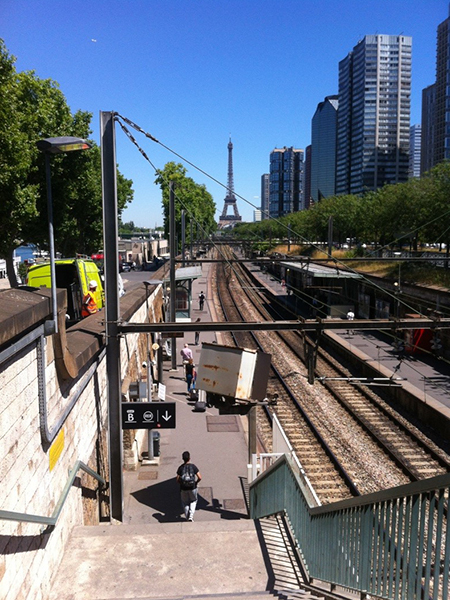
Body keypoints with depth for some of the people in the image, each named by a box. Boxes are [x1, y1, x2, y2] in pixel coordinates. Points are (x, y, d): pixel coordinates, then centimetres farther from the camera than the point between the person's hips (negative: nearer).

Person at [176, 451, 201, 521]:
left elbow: (177, 479, -11)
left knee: (185, 503, 21)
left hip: (183, 489, 1)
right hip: (192, 488, -1)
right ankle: (191, 516, 9)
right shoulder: (193, 466, -11)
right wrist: (196, 482, 6)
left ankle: (187, 517, 25)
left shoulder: (180, 468, -8)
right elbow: (200, 478, -14)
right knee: (193, 501, 22)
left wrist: (182, 483, 9)